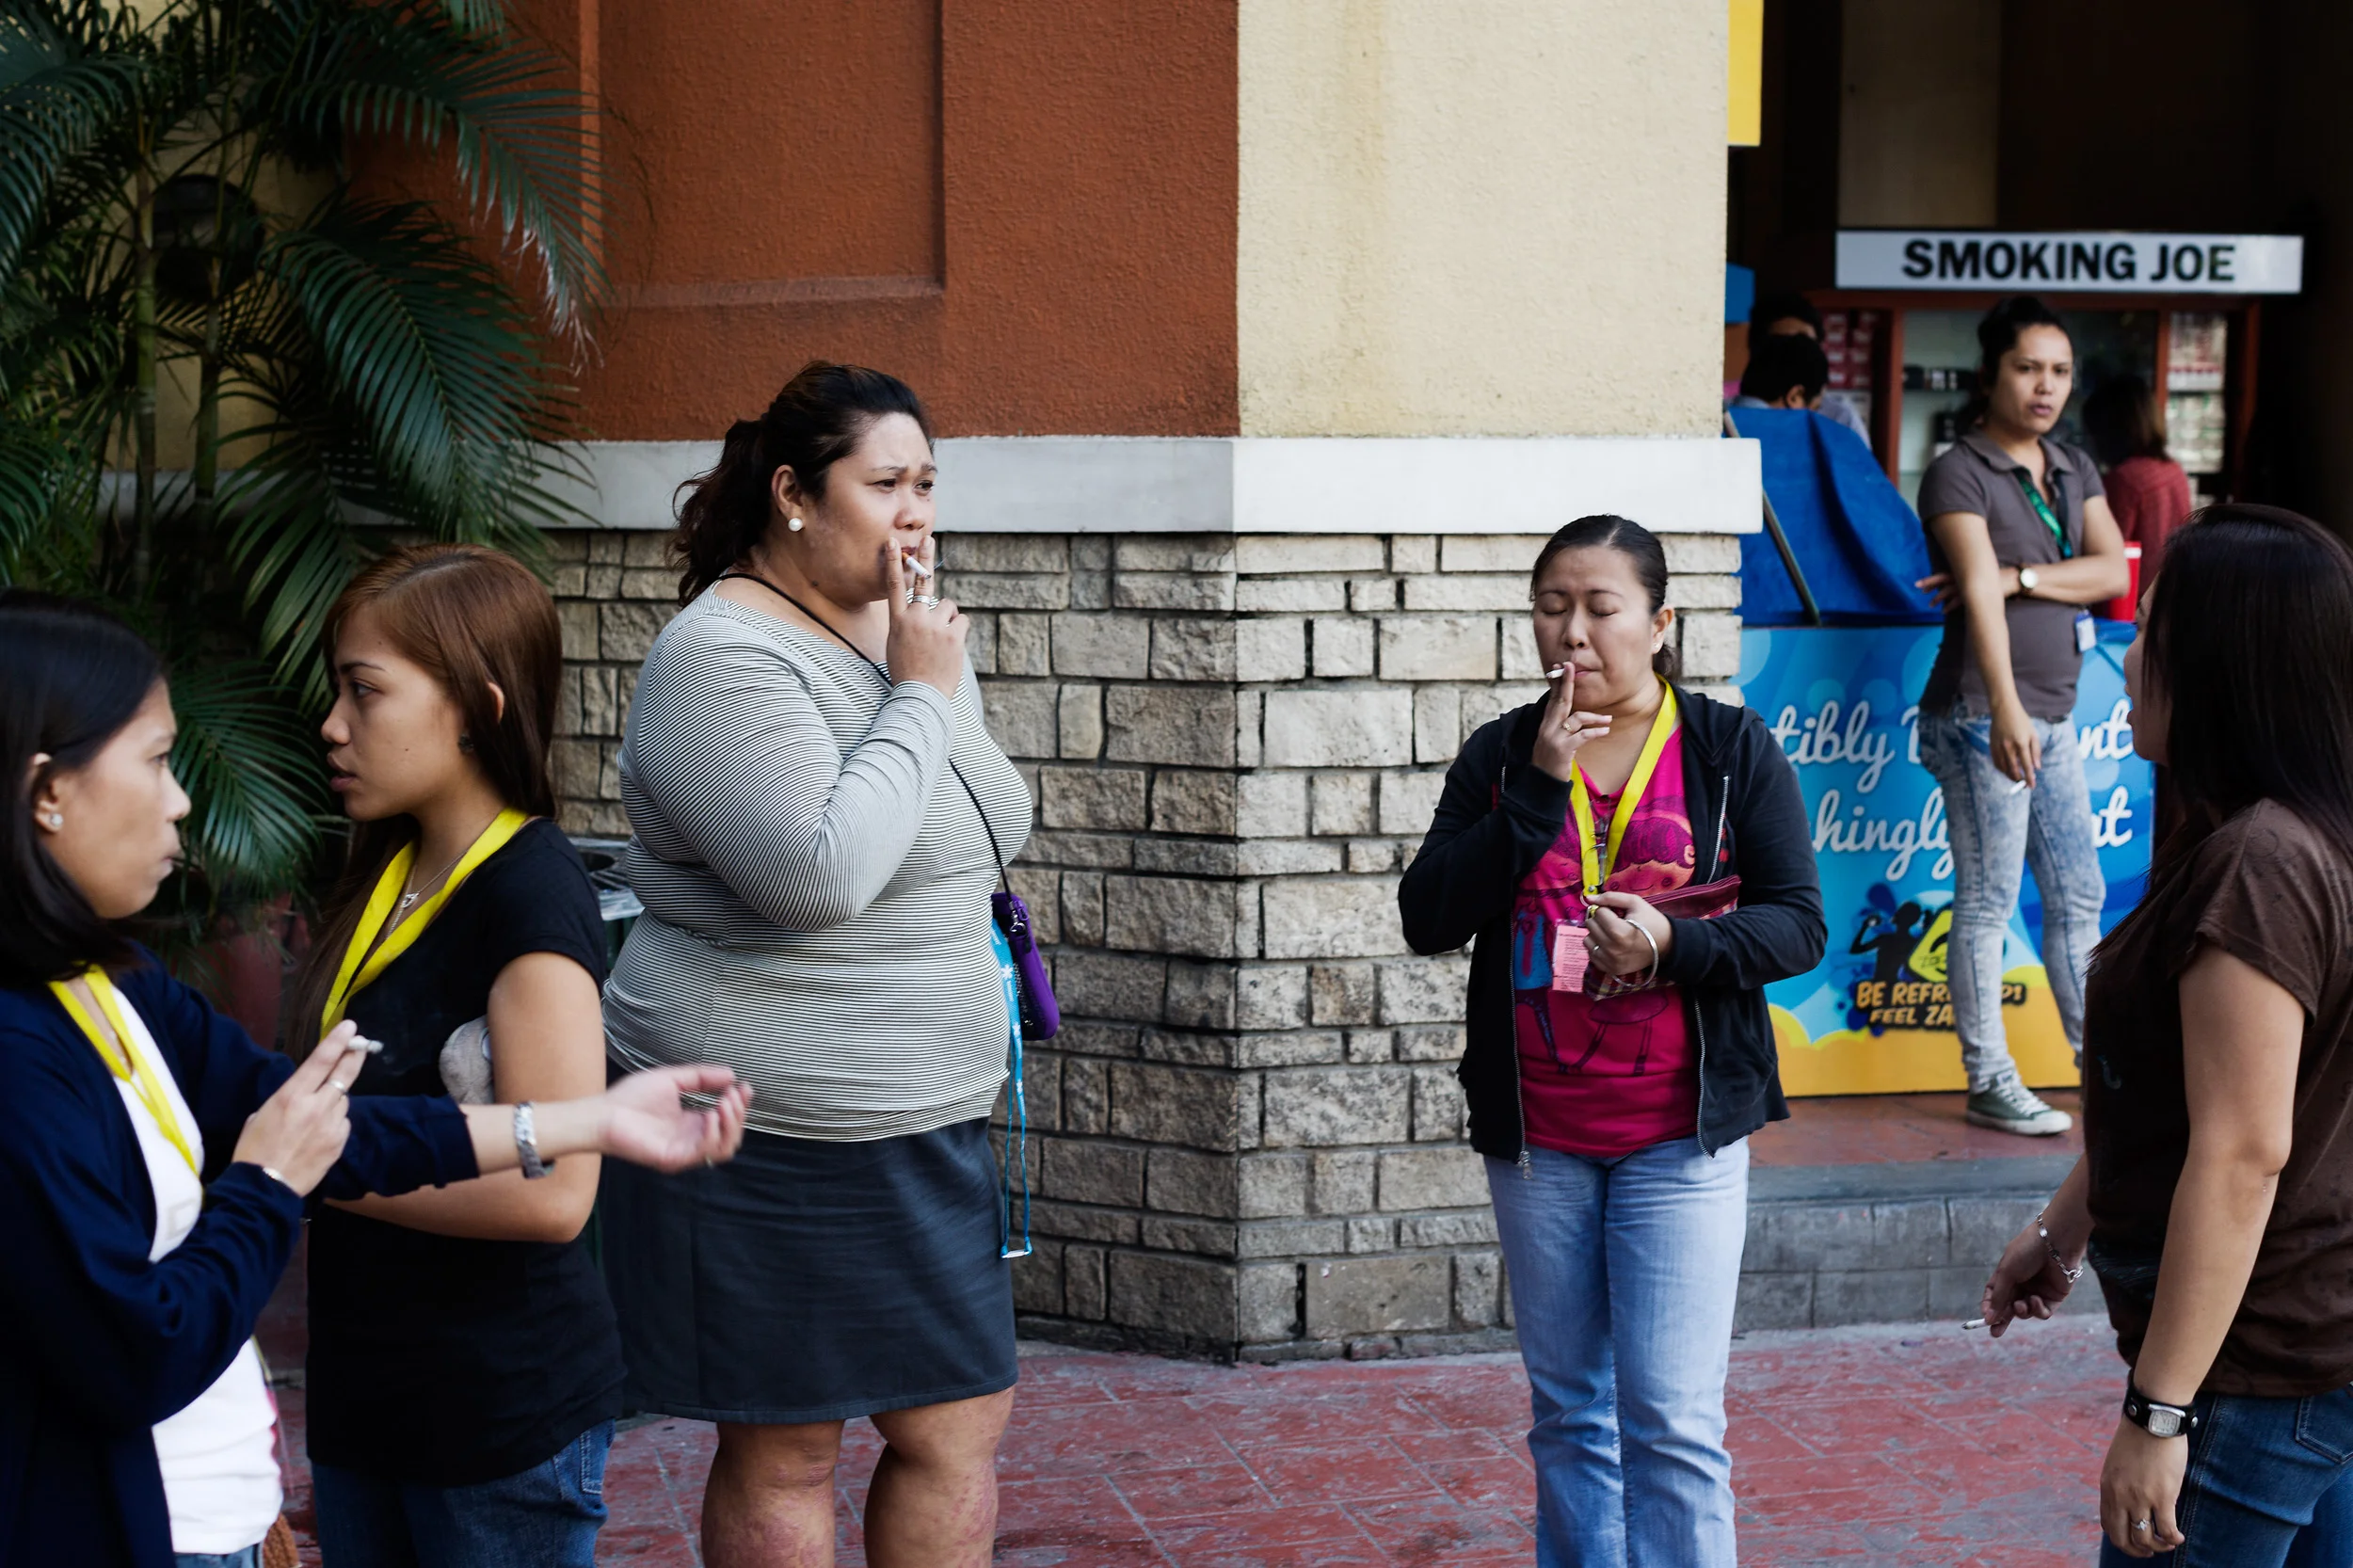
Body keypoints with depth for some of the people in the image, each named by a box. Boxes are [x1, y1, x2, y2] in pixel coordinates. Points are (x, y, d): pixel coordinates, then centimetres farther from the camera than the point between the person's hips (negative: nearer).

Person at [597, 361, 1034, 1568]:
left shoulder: (912, 634, 11)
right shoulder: (724, 656, -16)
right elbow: (819, 875, -28)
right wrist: (921, 698, -19)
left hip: (923, 1128, 8)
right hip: (771, 1139, -8)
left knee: (960, 1426, 10)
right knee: (783, 1458, 3)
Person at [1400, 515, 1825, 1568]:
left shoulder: (1732, 749, 0)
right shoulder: (1499, 756, 6)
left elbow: (1798, 924, -3)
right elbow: (1428, 919, -5)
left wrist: (1675, 943, -21)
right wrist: (1537, 789, -13)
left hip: (1680, 1134, -3)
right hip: (1535, 1136, 3)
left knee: (1672, 1418, -7)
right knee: (1569, 1414, 13)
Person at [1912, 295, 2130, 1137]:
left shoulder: (2073, 469, 14)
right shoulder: (1959, 474, -9)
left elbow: (2114, 570, 2)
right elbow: (1979, 591, -22)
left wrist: (2023, 576, -15)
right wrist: (2005, 708, -33)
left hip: (2055, 715, 8)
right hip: (1984, 714, -7)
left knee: (2079, 895, 11)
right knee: (1988, 903, -2)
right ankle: (1990, 1083, 5)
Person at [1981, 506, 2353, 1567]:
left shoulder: (2255, 869, -22)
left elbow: (2243, 1151, -26)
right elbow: (2163, 1093, 20)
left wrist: (2158, 1410, -23)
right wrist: (2063, 1230, 27)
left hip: (2260, 1364, -10)